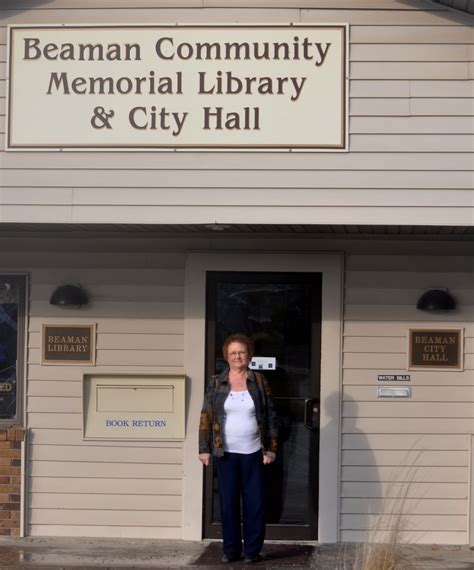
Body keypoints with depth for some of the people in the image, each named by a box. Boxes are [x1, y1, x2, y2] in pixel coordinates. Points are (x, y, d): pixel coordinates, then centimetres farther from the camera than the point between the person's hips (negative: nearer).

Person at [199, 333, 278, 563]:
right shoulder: (216, 383, 3)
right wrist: (204, 449, -2)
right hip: (226, 453, 0)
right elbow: (206, 417, 4)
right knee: (228, 503, 5)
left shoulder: (259, 382, 3)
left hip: (253, 453, 0)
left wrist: (271, 448, -1)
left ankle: (253, 550, 10)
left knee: (255, 502, 1)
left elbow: (270, 417, 4)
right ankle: (231, 550, 14)